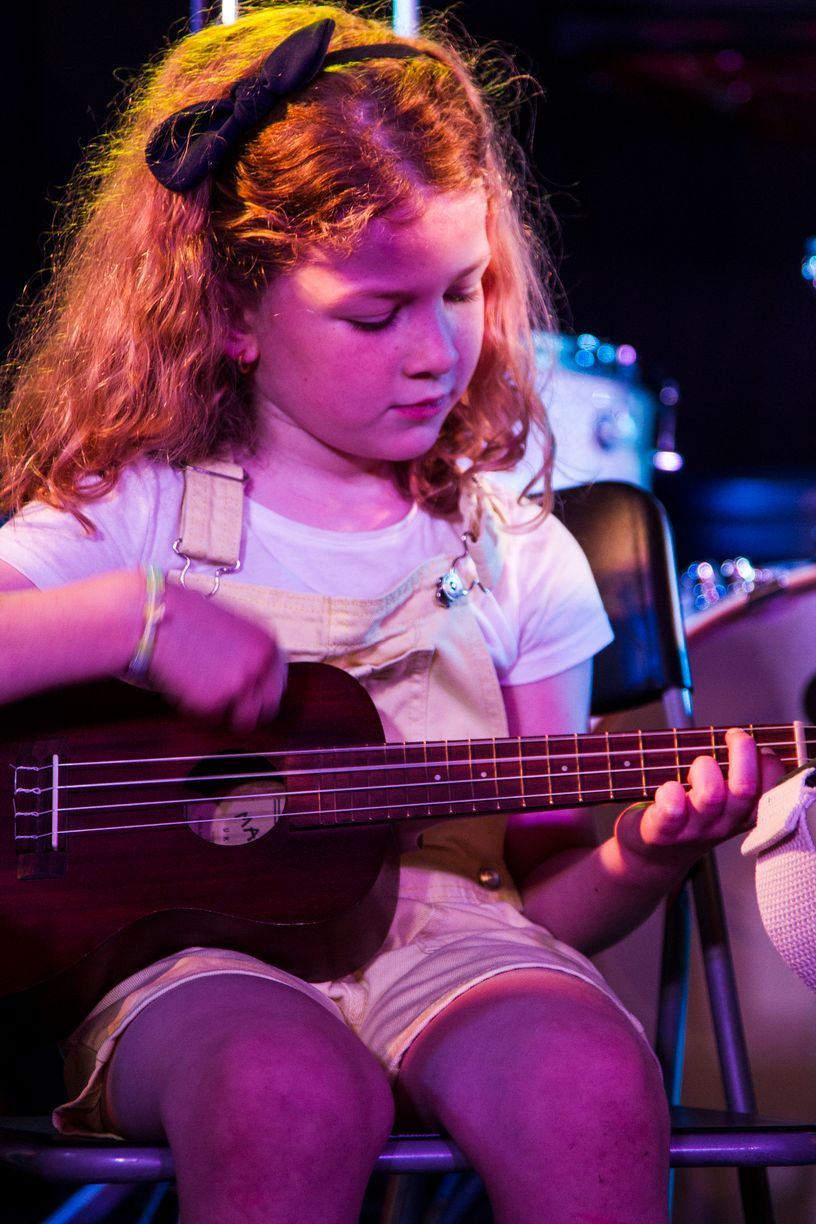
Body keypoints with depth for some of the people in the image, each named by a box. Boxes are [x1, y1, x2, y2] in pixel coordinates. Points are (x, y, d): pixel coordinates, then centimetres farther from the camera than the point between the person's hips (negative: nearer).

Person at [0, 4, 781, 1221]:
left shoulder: (516, 555, 11)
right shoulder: (133, 510, 4)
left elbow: (547, 895, 13)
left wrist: (641, 858, -9)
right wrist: (134, 618, -17)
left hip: (437, 930, 3)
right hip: (188, 934, -2)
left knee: (595, 1083, -31)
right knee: (296, 1096, -38)